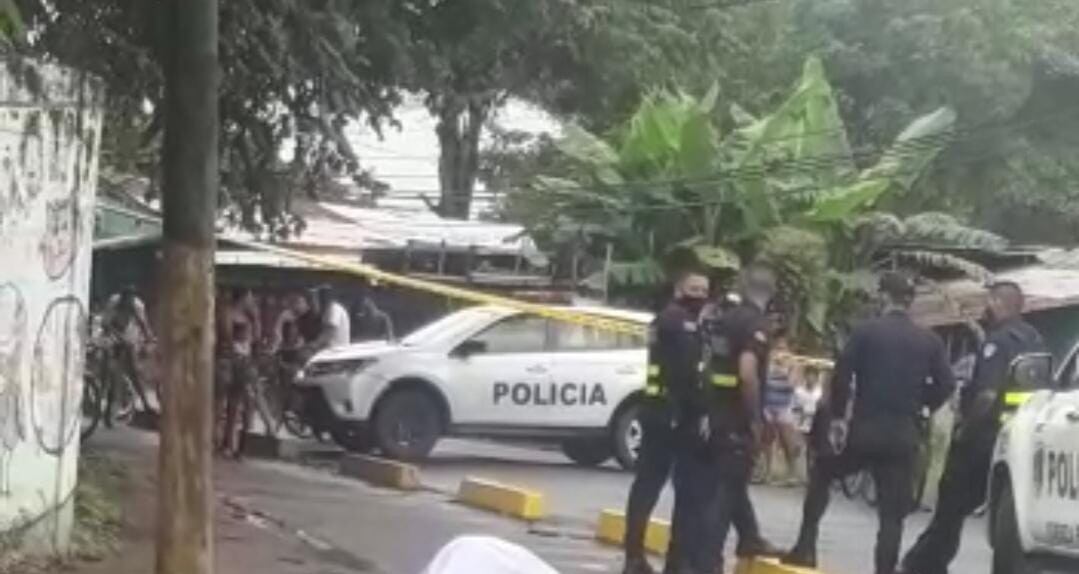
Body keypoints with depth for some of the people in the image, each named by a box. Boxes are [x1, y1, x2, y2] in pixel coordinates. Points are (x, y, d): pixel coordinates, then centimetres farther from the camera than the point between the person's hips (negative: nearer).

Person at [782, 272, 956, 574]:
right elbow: (945, 385, 1)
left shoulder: (866, 331, -4)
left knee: (822, 472, 22)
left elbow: (842, 375, -11)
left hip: (865, 428, -2)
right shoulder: (930, 341, 6)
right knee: (892, 513, 5)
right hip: (904, 434, 2)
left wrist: (836, 417, -2)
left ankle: (805, 547, 15)